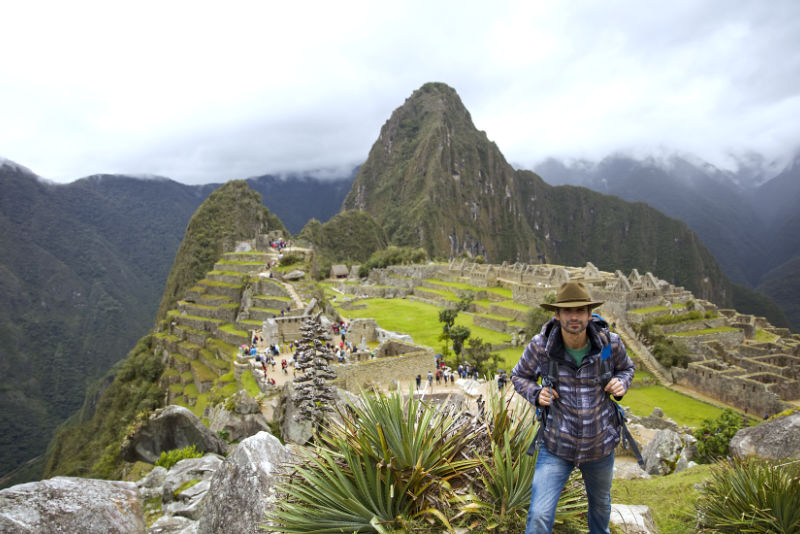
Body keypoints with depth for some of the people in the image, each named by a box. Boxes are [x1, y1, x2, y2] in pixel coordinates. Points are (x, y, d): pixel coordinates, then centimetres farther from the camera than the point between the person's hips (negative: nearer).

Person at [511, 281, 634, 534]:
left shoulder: (610, 343, -17)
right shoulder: (541, 346, -20)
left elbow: (626, 367, 6)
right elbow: (520, 375, -1)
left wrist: (621, 382, -16)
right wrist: (536, 393, -21)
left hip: (600, 445, 3)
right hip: (556, 446, -2)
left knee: (600, 502, 29)